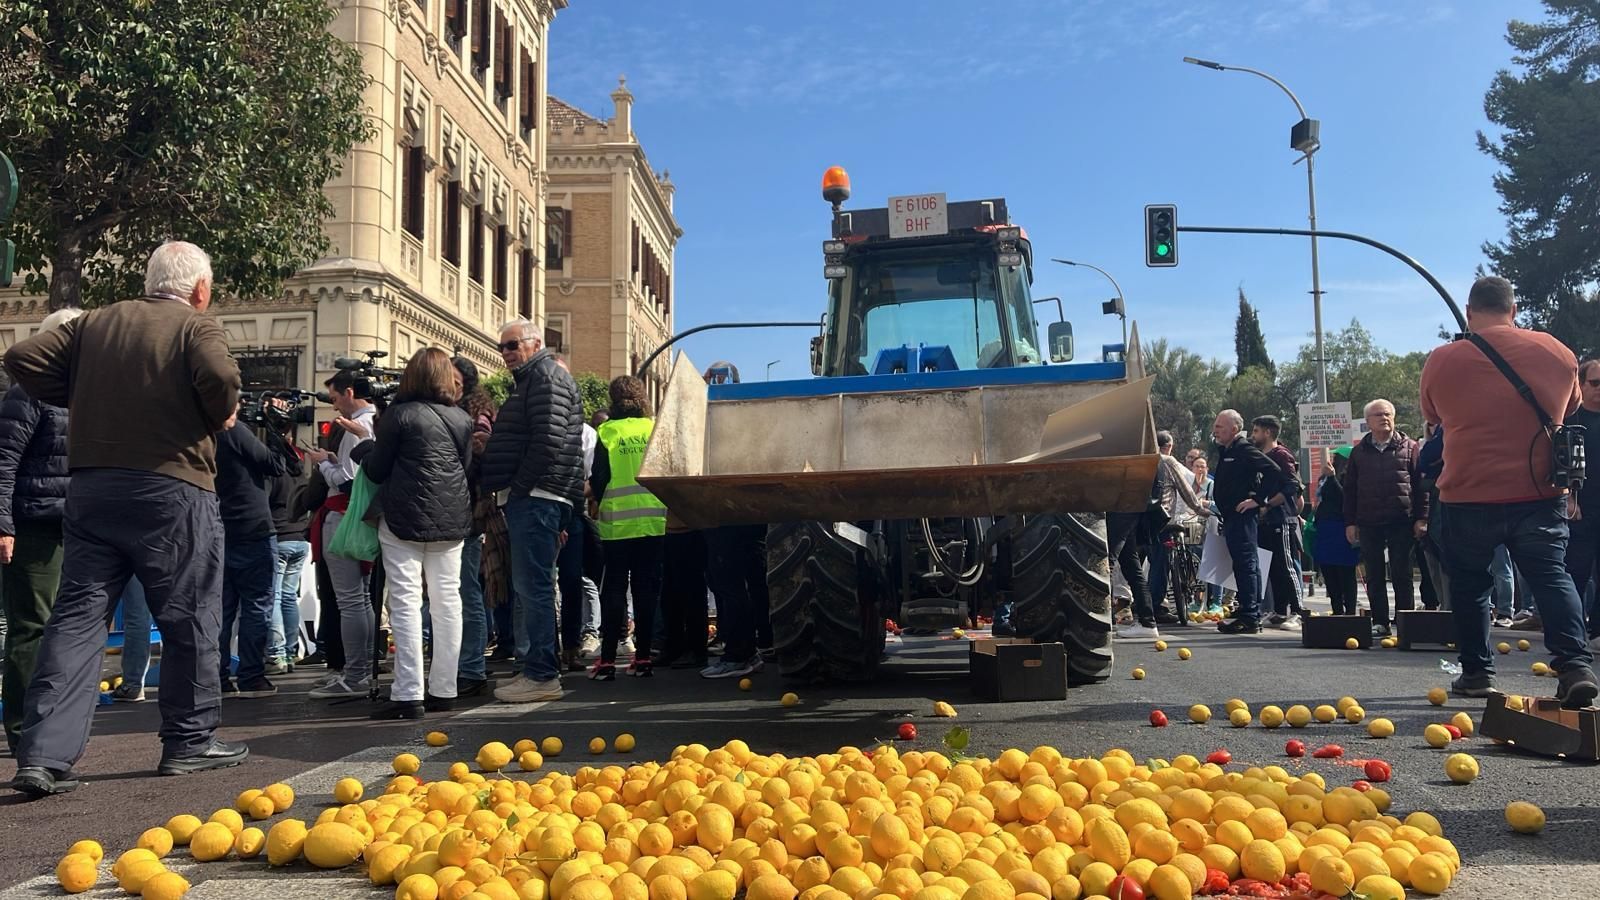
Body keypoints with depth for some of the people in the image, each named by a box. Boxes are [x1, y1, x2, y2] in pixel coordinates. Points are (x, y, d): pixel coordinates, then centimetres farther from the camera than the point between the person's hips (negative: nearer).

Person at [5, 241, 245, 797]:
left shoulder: (95, 324, 13)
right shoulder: (198, 327, -4)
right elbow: (221, 379, -23)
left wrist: (81, 400, 14)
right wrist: (220, 417, -3)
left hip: (90, 489, 5)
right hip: (172, 489, -5)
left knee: (76, 617, 6)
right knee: (189, 617, 8)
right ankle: (190, 741, 17)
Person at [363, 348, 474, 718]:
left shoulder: (399, 414, -7)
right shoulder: (463, 418, 8)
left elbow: (376, 470, -2)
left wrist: (366, 454, 17)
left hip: (405, 518, -5)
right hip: (451, 520, 5)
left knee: (406, 601, -3)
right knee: (447, 600, 8)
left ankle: (408, 694, -6)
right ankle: (443, 690, 13)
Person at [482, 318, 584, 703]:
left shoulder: (547, 375, -6)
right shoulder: (531, 379, 25)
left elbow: (549, 439, -19)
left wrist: (521, 485, -15)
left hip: (537, 498, -11)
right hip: (531, 498, 11)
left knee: (534, 587, -10)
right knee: (529, 587, 12)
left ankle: (542, 675, -8)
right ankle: (539, 668, 18)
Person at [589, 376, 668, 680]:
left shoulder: (606, 432, -4)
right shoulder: (656, 429, 2)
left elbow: (597, 479, -3)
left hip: (617, 522, -2)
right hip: (654, 521, 2)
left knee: (613, 589, 4)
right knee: (646, 589, 7)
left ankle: (607, 660, 1)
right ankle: (642, 657, 7)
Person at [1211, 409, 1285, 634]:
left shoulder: (1245, 450, -11)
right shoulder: (1226, 451, 18)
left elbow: (1274, 471, -20)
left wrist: (1258, 499, -18)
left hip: (1243, 515, -10)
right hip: (1232, 517, 10)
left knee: (1245, 565, -10)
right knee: (1247, 565, 11)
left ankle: (1249, 618, -10)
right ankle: (1252, 614, 15)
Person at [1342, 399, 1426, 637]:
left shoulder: (1409, 447, 5)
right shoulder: (1359, 452, 11)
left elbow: (1421, 484, 2)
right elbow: (1349, 490, 11)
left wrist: (1421, 518, -4)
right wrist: (1350, 522, 5)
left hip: (1401, 521, -2)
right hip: (1368, 523, 2)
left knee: (1401, 574, 0)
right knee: (1374, 576, 5)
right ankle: (1380, 622, 11)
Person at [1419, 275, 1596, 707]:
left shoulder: (1441, 361, -5)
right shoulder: (1558, 353, 2)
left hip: (1467, 497, -1)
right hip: (1541, 494, 1)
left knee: (1468, 585, 13)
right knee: (1551, 577, 6)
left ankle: (1477, 672, 20)